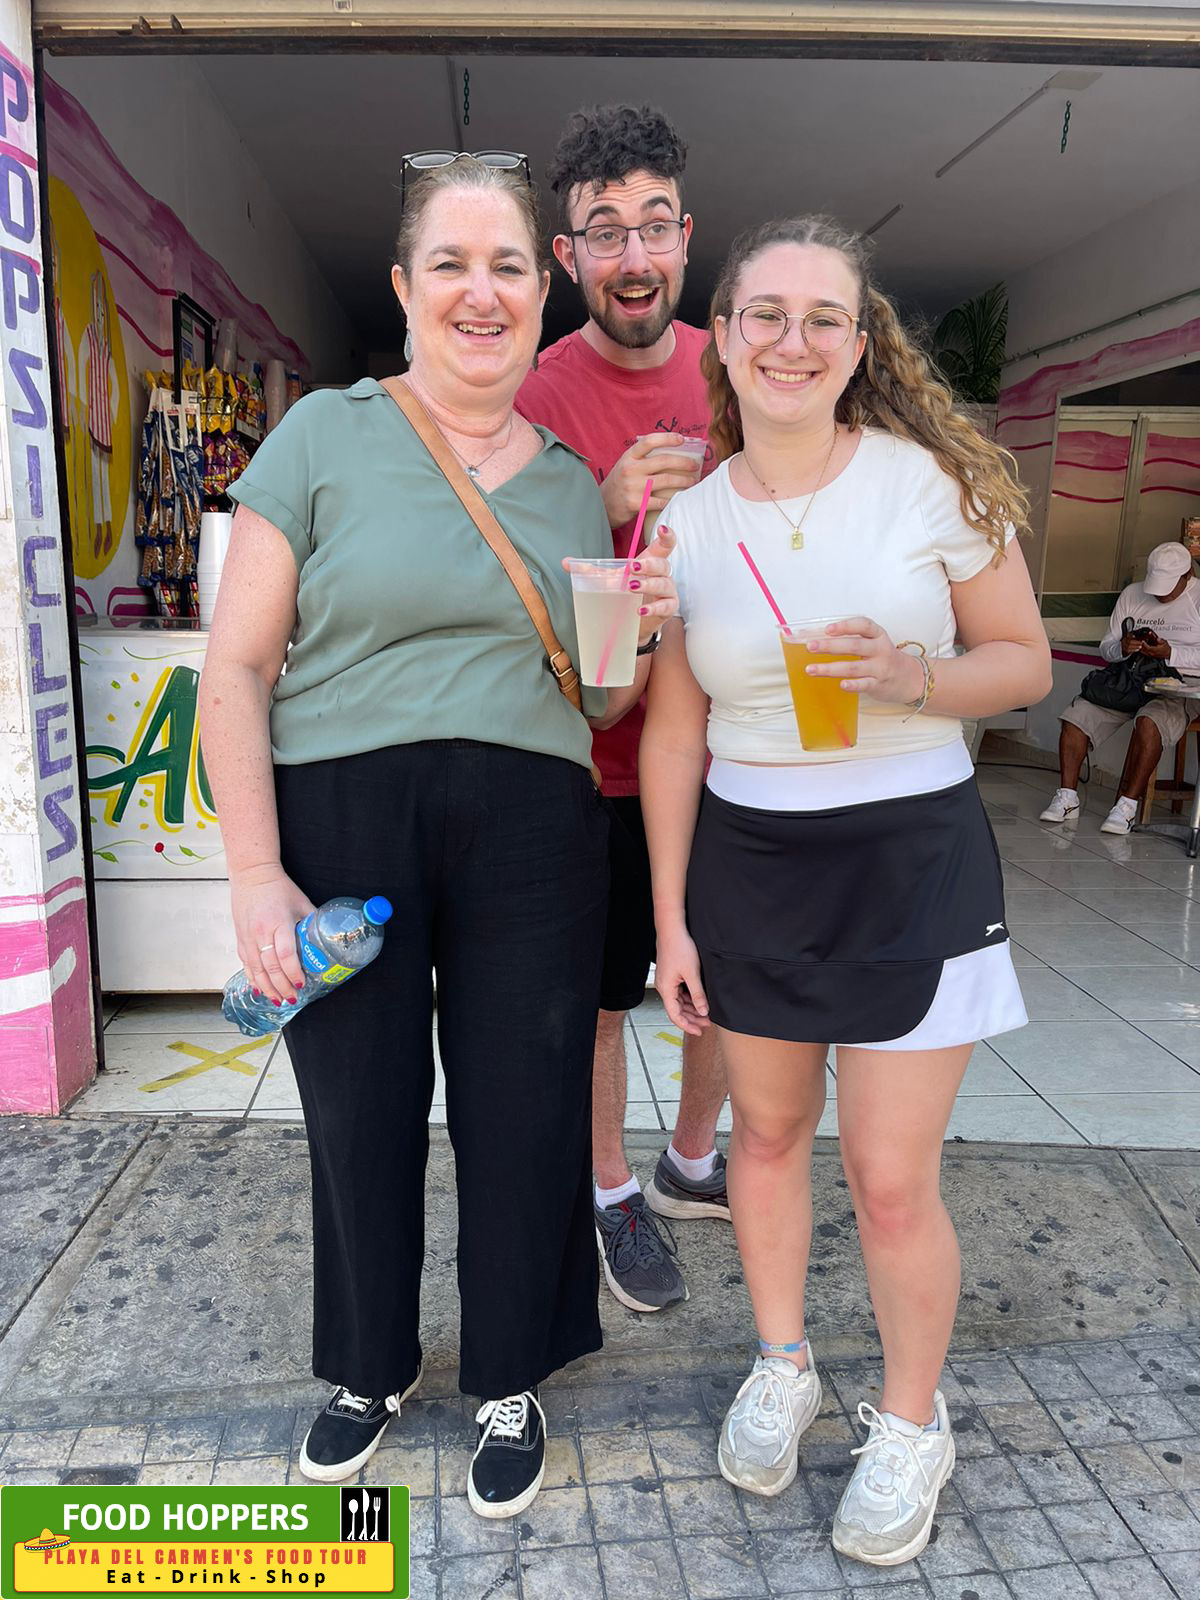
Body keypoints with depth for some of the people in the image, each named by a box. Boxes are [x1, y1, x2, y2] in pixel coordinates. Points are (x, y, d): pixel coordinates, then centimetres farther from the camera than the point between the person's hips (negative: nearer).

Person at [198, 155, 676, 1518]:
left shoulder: (572, 477, 11)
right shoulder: (325, 435, 1)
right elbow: (236, 664, -4)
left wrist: (638, 638, -5)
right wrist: (254, 871, -11)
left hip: (532, 835, 3)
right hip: (339, 825, -2)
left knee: (522, 1112, 9)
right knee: (360, 1111, 11)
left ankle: (510, 1385, 35)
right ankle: (370, 1368, 40)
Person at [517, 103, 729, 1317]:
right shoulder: (535, 395, -10)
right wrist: (607, 509, -24)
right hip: (605, 756, -5)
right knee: (602, 993, 9)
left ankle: (692, 1163, 43)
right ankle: (613, 1195, 34)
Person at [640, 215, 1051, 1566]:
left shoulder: (933, 482, -6)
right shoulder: (684, 519, 0)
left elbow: (1025, 658, 1)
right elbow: (673, 730, 2)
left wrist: (912, 675, -21)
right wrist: (669, 917, 1)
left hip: (910, 858, -2)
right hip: (744, 860, 3)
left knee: (891, 1177, 3)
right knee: (767, 1129, 16)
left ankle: (911, 1423, 32)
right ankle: (780, 1369, 42)